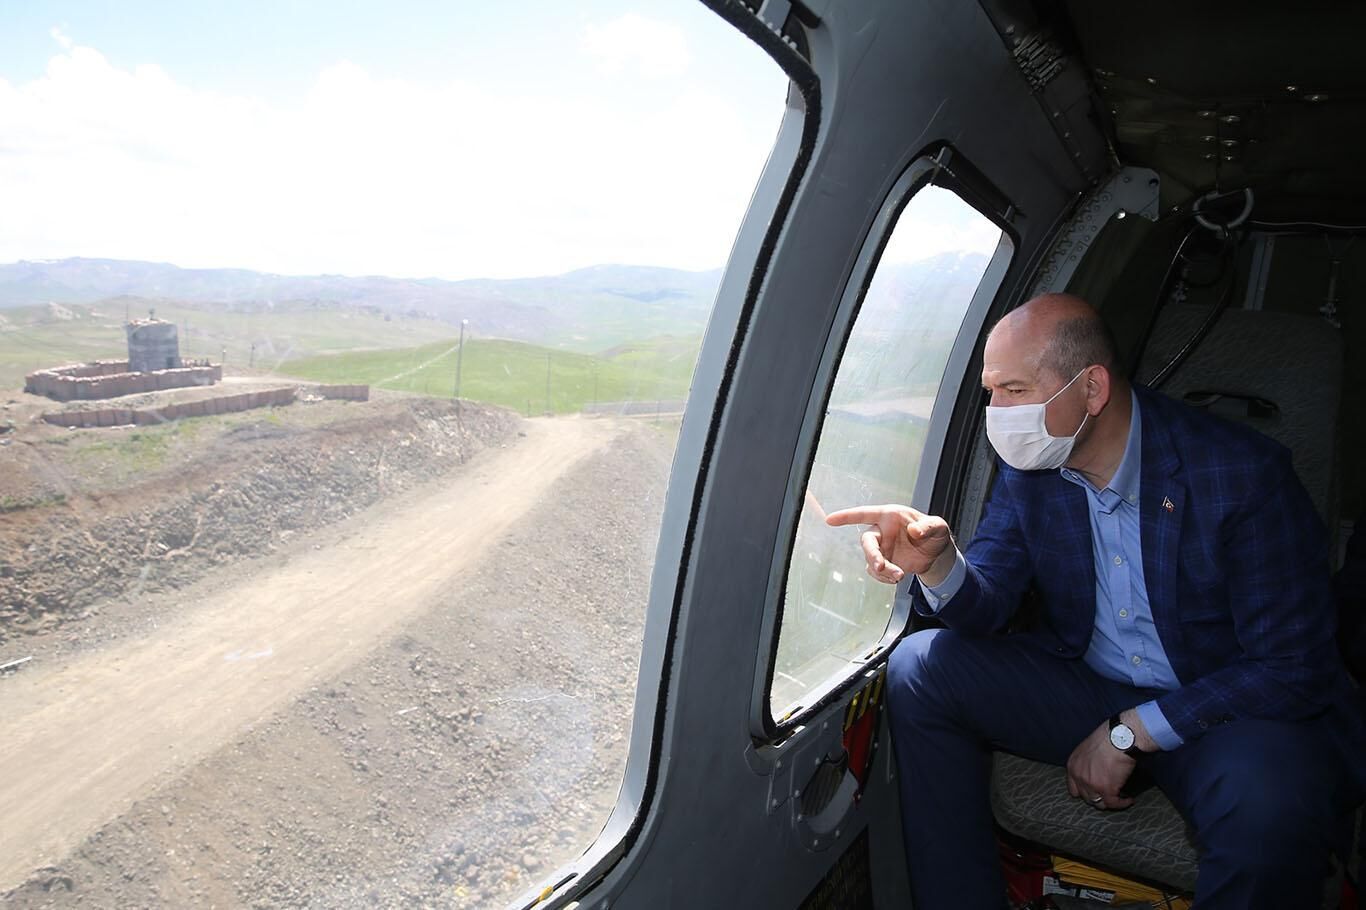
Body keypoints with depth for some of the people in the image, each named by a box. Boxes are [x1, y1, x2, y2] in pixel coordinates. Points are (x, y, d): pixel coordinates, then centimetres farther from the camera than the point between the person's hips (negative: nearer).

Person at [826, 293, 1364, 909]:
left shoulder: (1244, 473, -19)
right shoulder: (1029, 467, -4)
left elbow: (1294, 667, -17)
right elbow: (989, 605, -5)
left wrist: (1129, 733, -19)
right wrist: (937, 561, -29)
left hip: (1222, 710, -4)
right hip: (1086, 687, 4)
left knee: (1271, 798, -38)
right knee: (918, 667, -14)